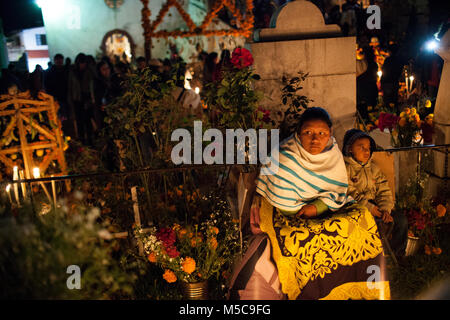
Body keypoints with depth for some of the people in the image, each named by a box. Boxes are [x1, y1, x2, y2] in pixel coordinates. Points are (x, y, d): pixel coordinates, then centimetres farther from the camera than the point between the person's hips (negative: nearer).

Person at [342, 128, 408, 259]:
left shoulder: (373, 168, 18)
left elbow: (384, 191, 10)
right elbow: (350, 193, -12)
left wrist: (385, 209, -8)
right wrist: (368, 207, -18)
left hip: (374, 206, 6)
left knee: (401, 220, -8)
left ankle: (396, 257, 8)